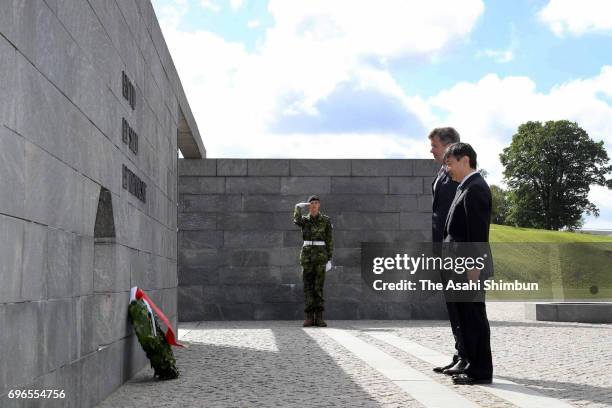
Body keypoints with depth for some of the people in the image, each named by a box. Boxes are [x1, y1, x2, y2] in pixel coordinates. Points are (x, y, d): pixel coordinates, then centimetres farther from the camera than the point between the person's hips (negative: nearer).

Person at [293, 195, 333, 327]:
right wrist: (298, 206, -8)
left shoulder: (326, 220, 4)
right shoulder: (304, 220, 9)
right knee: (308, 286, -1)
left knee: (318, 287, -5)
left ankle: (319, 318, 0)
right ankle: (309, 318, 3)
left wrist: (329, 260, -3)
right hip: (307, 255, 1)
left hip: (320, 255, -1)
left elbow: (329, 241, 2)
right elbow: (296, 220, -19)